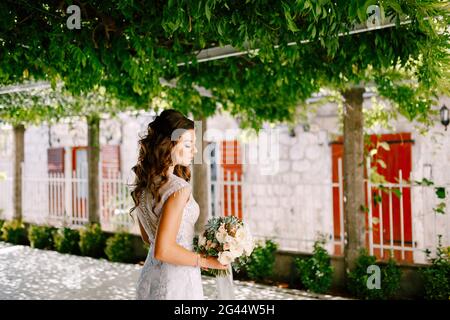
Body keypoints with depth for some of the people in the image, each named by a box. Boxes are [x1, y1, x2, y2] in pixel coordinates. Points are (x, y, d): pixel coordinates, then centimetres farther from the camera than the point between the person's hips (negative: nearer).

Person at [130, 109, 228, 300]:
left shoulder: (144, 183, 2)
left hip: (150, 278, 8)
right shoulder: (178, 188, -23)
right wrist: (204, 261, -13)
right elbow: (163, 250, -26)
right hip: (176, 283, -8)